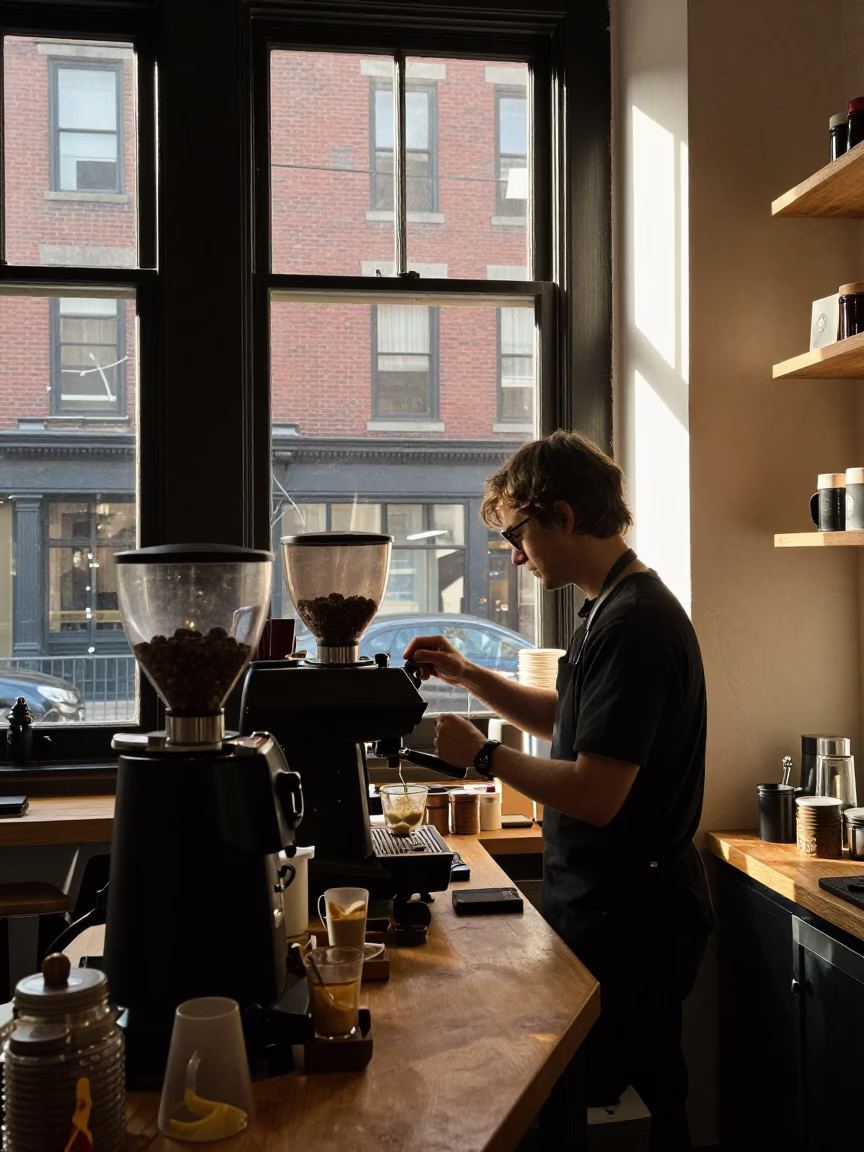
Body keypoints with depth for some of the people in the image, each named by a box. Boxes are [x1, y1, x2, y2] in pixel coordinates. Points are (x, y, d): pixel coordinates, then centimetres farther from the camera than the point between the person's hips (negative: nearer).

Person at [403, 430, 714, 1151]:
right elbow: (568, 720, 21)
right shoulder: (614, 608, 9)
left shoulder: (634, 623, -23)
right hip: (616, 905, 10)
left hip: (629, 919, -10)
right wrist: (468, 676, 11)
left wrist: (482, 754, -14)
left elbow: (595, 795, -27)